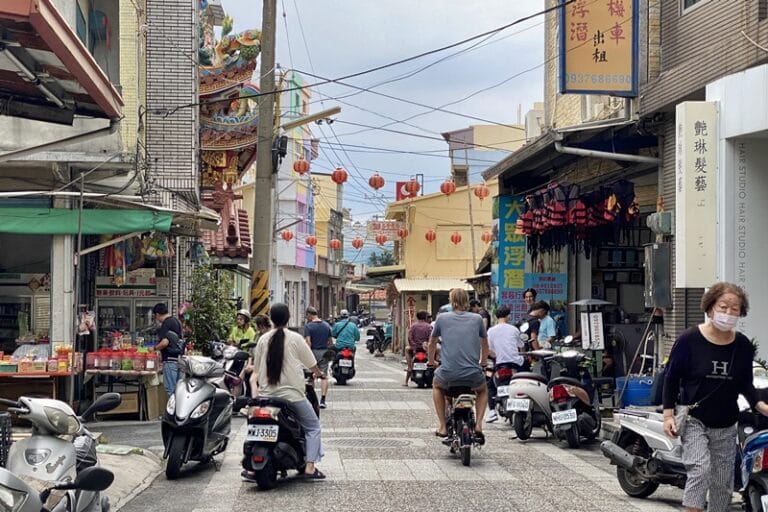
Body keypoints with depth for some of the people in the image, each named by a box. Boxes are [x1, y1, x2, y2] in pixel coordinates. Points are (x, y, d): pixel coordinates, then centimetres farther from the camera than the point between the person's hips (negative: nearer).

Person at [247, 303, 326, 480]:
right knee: (313, 427, 9)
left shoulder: (263, 339, 3)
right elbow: (311, 364, 2)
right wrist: (319, 373, 24)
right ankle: (310, 467, -2)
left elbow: (256, 368, 8)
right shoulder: (295, 338, -6)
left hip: (267, 394, 4)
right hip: (292, 393, -4)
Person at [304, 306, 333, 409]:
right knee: (324, 376, 3)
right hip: (324, 352, 3)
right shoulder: (326, 325, 7)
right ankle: (323, 400, -5)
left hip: (313, 352, -3)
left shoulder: (308, 326, -9)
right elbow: (331, 342, 9)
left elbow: (308, 342, -17)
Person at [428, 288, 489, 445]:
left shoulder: (442, 318, 8)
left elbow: (432, 344, 21)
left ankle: (442, 426, 25)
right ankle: (478, 425, 14)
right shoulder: (477, 319, 10)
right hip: (473, 375, 1)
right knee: (483, 390, 34)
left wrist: (431, 361, 41)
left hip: (449, 374, -1)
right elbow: (485, 345, 24)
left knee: (437, 386, 34)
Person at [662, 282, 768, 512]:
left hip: (726, 426, 4)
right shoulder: (689, 340, -10)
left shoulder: (743, 345, 0)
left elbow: (745, 383, 11)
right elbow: (671, 377, -4)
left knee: (723, 483, 9)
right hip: (693, 421, -4)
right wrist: (668, 414, -9)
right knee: (700, 470, -22)